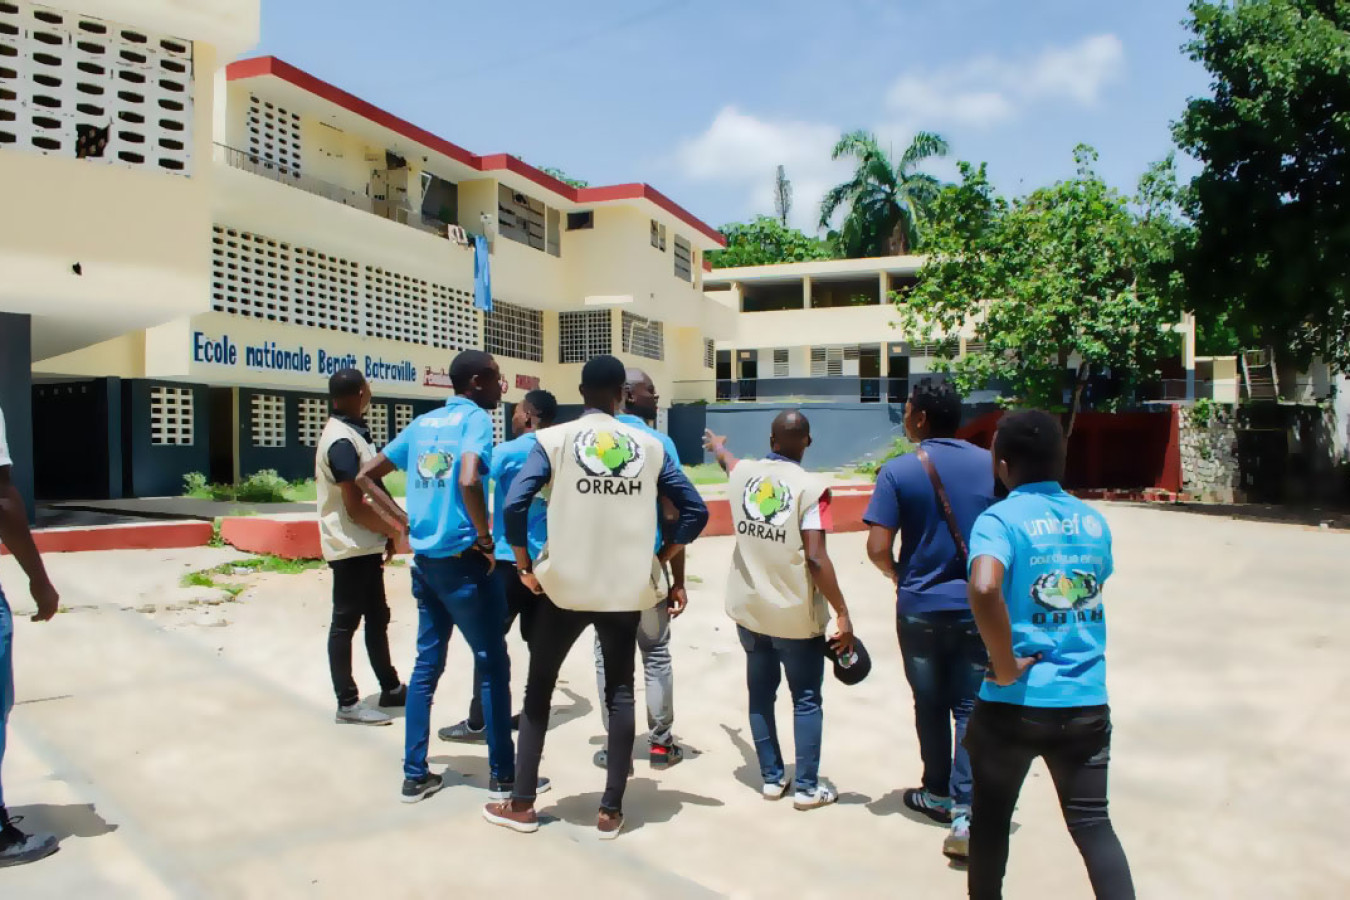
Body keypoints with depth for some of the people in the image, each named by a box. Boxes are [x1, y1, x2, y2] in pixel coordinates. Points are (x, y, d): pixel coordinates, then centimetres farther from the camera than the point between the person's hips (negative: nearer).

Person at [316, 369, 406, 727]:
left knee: (377, 617, 17)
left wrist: (387, 533, 12)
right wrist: (394, 530, -9)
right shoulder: (342, 441, -20)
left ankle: (390, 688, 29)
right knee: (346, 622, -1)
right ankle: (347, 703, 8)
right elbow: (356, 506, -21)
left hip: (365, 545, 10)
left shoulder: (352, 433, 11)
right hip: (351, 547, -10)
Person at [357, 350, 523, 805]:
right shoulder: (476, 418, -10)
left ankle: (415, 774, 19)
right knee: (492, 666, 5)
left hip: (425, 559, 7)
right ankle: (502, 775, 14)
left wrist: (406, 522, 9)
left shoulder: (422, 423, 12)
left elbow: (366, 476, 14)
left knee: (427, 664, 14)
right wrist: (486, 538, -15)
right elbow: (468, 481, -28)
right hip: (461, 559, -7)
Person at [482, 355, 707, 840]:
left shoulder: (554, 439, -3)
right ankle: (611, 810, 16)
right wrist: (657, 559, 12)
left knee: (539, 688, 14)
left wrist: (526, 565, -1)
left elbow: (514, 505, -14)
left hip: (565, 584, -1)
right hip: (626, 588, 2)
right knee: (620, 692, 12)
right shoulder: (650, 446, 4)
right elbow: (694, 510, 3)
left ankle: (521, 804, 21)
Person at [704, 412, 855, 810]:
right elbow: (816, 558, -21)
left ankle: (771, 777, 25)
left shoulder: (743, 472, 0)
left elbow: (726, 459, 27)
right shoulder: (809, 487, -16)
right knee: (806, 699, 10)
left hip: (749, 609, 5)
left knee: (761, 693, 17)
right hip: (797, 614, -4)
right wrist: (842, 614, -15)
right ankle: (807, 787, 15)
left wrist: (717, 445, 51)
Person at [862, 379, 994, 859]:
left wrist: (899, 575, 5)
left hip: (921, 607, -1)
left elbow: (878, 548, -15)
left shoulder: (898, 472, -11)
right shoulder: (989, 464, -2)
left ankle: (939, 794, 32)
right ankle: (965, 811, -2)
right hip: (978, 607, 1)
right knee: (971, 708, 7)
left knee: (931, 705, 16)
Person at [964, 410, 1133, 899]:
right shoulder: (1094, 521, 5)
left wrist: (1005, 667, -20)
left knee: (991, 815, 17)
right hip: (1086, 700, 4)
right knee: (1092, 823, 14)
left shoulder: (1000, 519, -13)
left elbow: (984, 589, -31)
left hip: (1015, 703, -4)